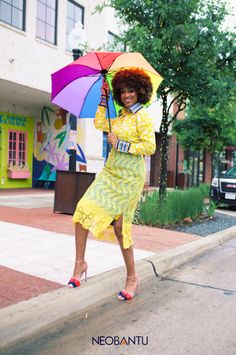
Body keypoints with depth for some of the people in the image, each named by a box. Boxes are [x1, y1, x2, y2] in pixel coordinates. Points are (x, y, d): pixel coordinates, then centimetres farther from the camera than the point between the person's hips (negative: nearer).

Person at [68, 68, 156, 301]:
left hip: (129, 176, -7)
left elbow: (150, 146, -15)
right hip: (111, 172, 7)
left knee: (119, 224, -7)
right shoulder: (122, 116, 16)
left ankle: (132, 277, 11)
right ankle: (80, 262, 9)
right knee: (84, 210, -5)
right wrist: (104, 98, 18)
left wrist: (120, 144, -13)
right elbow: (100, 124, 20)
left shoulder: (142, 116, -7)